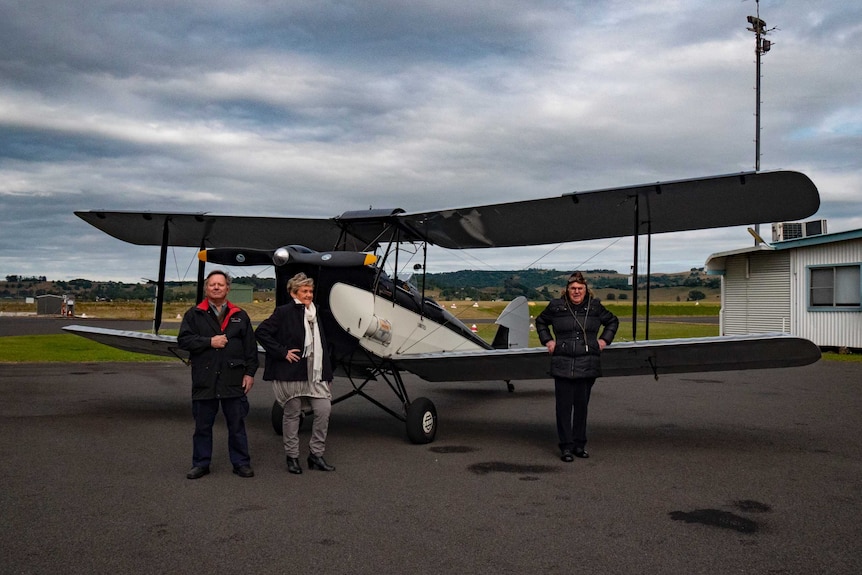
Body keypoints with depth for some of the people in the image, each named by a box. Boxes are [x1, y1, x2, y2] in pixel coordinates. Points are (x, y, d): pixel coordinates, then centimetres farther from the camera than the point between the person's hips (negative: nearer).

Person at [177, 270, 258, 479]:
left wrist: (250, 372, 0)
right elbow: (183, 340, -3)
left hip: (233, 381, 0)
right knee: (202, 426, 9)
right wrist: (209, 342, -13)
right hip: (204, 381, 0)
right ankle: (201, 464, 21)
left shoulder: (240, 316, 10)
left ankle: (241, 463, 17)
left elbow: (250, 347, 7)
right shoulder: (194, 315, 7)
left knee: (237, 425, 6)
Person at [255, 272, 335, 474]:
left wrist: (327, 372, 12)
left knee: (324, 409, -3)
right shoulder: (284, 312, -5)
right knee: (292, 414, 4)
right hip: (291, 373, -6)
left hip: (314, 374, 6)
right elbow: (261, 332, -10)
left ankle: (316, 454, 11)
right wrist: (282, 352, -13)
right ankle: (292, 457, 18)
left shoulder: (315, 315, 16)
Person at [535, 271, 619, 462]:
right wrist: (548, 341, 9)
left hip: (587, 365, 1)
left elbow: (613, 321, 23)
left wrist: (604, 340, 11)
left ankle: (579, 444, 20)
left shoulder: (595, 307, 5)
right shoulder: (556, 307, 2)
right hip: (563, 365, -1)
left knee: (582, 405, 8)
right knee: (564, 406, -1)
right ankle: (566, 447, 7)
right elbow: (540, 322, 21)